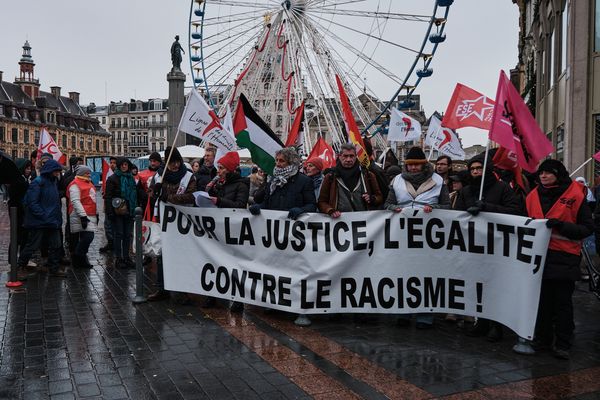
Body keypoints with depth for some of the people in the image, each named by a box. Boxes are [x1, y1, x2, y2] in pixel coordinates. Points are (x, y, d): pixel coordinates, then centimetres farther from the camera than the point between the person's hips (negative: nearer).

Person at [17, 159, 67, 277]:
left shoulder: (53, 182, 12)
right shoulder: (38, 182, -13)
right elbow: (32, 203, -18)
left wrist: (57, 218, 10)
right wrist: (45, 217, -22)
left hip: (52, 222, 8)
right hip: (38, 222, -8)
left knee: (56, 245, 8)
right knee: (32, 245, 1)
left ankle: (54, 268, 19)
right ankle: (19, 267, 17)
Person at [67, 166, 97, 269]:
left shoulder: (89, 183, 21)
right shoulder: (75, 185, -9)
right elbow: (75, 201, -19)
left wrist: (96, 214, 27)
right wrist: (83, 216, -25)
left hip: (90, 215, 10)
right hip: (81, 215, -10)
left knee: (86, 237, 11)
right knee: (88, 236, -17)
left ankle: (81, 259, 20)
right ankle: (77, 257, -4)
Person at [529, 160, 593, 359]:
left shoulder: (574, 195, -5)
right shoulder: (533, 196, 9)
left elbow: (588, 228, -6)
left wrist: (561, 225, -19)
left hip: (564, 258, -4)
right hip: (539, 255, 4)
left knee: (563, 302, 4)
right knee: (542, 300, 10)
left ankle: (563, 344, 14)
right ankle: (542, 339, 22)